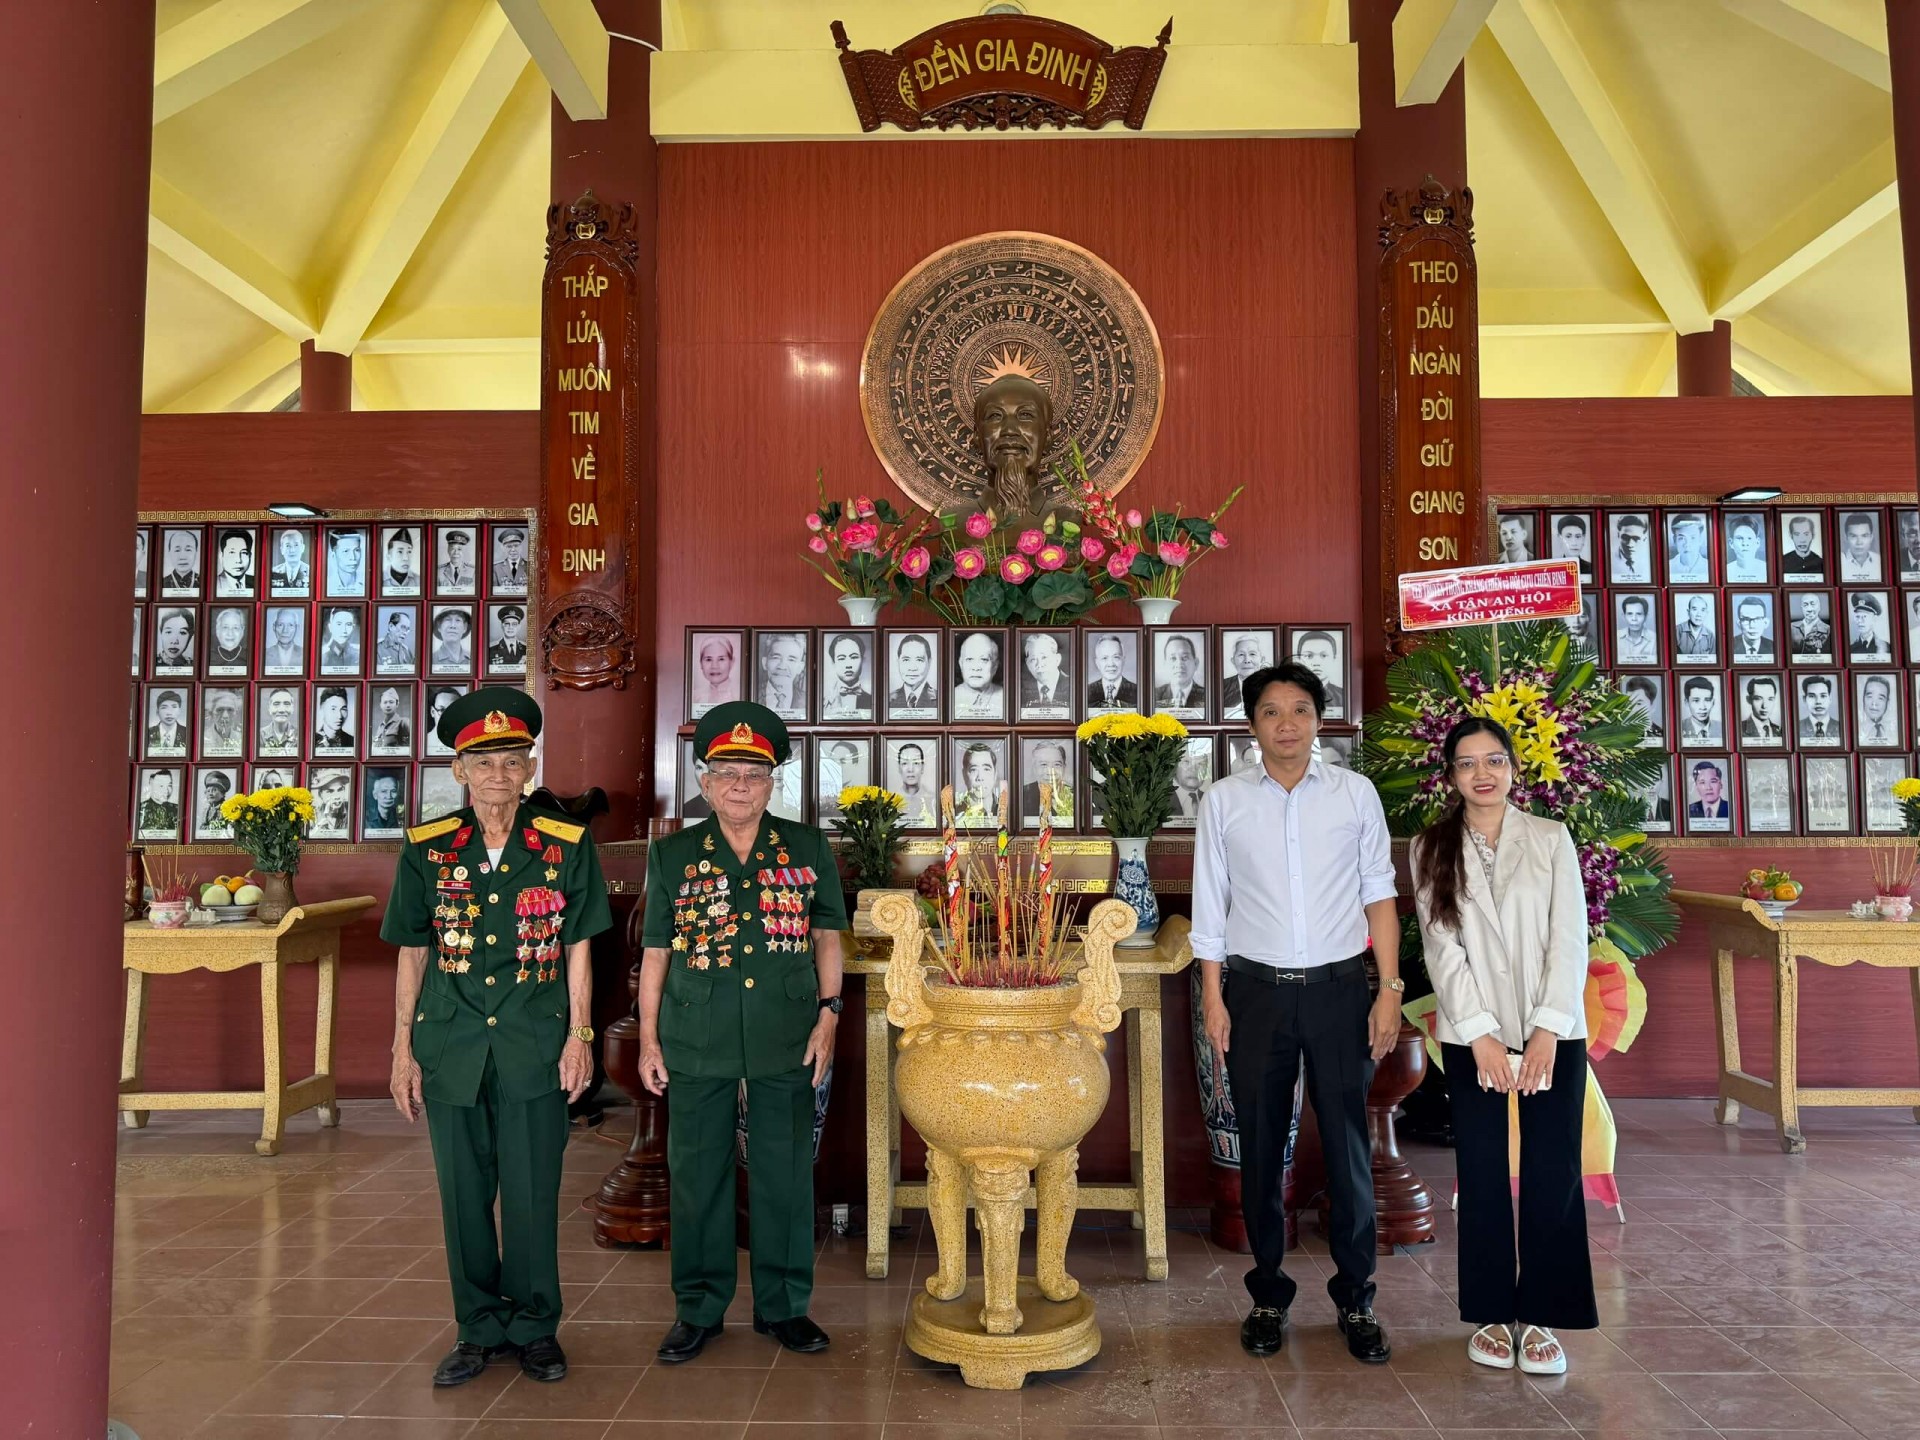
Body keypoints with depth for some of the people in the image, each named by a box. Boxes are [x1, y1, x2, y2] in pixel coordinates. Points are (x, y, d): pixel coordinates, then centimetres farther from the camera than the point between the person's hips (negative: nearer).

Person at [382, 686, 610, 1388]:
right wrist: (402, 1050, 5)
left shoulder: (566, 845, -2)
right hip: (451, 1046, 2)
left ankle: (534, 1326, 23)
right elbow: (411, 955, 7)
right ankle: (480, 1327, 28)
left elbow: (579, 949, 3)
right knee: (463, 1193, 11)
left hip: (535, 1046, -2)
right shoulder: (426, 849, 2)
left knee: (533, 1193, 5)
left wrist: (579, 1036, -2)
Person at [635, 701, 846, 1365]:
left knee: (784, 1173, 9)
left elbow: (826, 936, 8)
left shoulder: (807, 848, 3)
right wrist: (648, 1040, 3)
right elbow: (655, 952, 5)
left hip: (786, 1041, 0)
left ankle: (782, 1303, 26)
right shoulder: (672, 854, 2)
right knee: (697, 1174, 10)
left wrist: (828, 1015, 0)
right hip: (697, 1044, 0)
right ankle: (699, 1308, 27)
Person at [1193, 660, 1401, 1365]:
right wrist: (1213, 999, 0)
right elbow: (1209, 907, 4)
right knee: (1260, 1148, 9)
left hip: (1338, 987, 0)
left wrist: (1390, 988, -2)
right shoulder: (1223, 801, 2)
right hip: (1257, 989, 0)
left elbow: (1378, 896, 5)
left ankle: (1355, 1299, 22)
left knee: (1348, 1146, 5)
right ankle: (1268, 1295, 24)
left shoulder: (1355, 793, 3)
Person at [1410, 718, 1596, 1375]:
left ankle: (1541, 1316, 12)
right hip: (1472, 1034, 0)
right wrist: (1480, 1034, -12)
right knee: (1482, 1172, 4)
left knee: (1554, 1170, -1)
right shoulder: (1431, 849, 3)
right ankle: (1492, 1314, 16)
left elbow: (1569, 937, -3)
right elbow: (1441, 947, -3)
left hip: (1552, 1030, 0)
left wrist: (1548, 1029, -12)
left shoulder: (1551, 839, 3)